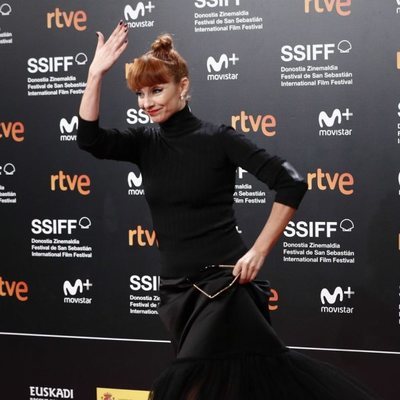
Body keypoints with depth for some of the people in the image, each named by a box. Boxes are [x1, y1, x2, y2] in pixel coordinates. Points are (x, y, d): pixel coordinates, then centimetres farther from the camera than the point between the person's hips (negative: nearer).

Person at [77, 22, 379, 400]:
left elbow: (291, 184, -13)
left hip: (222, 283, -6)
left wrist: (259, 251, -14)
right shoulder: (144, 142, 6)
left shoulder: (218, 138, -8)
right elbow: (89, 140, -9)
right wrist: (96, 73, -13)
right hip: (176, 289, 6)